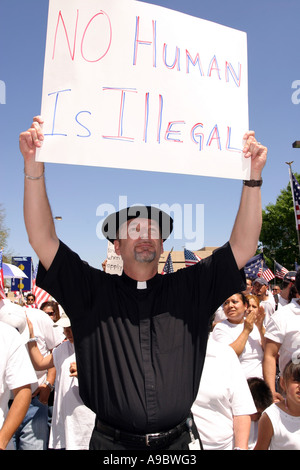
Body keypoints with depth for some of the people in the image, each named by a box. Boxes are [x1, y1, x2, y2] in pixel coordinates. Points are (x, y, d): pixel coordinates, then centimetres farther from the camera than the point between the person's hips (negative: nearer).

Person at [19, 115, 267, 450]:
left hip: (179, 440, 2)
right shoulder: (92, 292, -5)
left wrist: (253, 176, -15)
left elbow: (243, 246, -7)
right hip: (111, 441, -1)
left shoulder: (190, 290, -1)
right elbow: (42, 239, -11)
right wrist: (33, 165, -19)